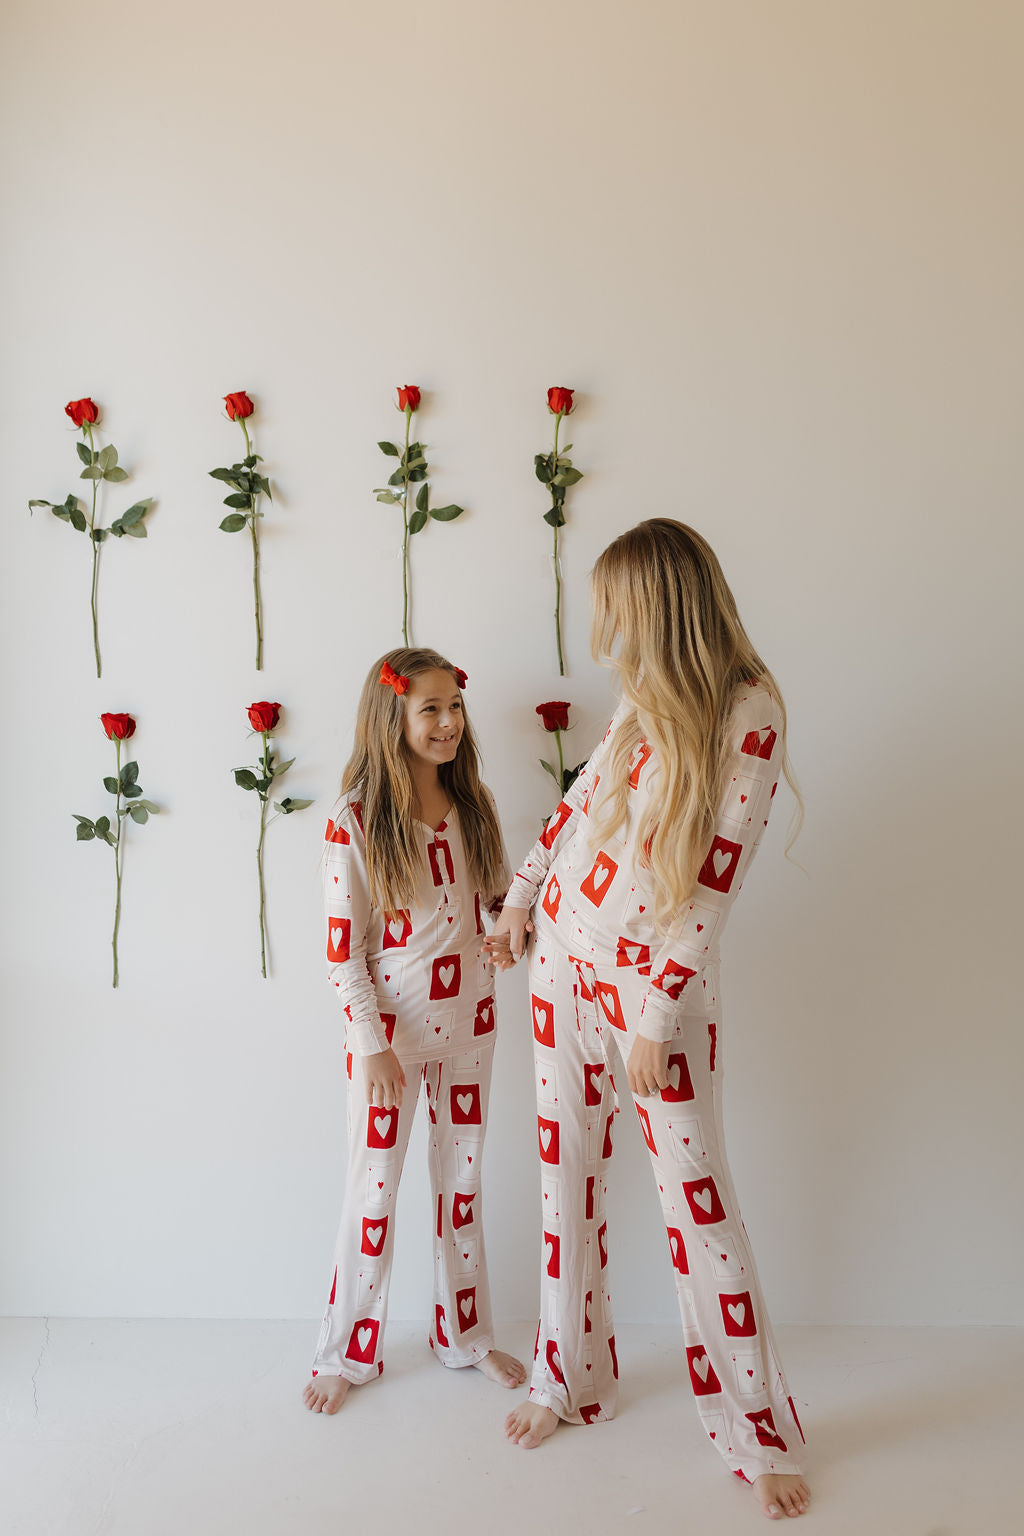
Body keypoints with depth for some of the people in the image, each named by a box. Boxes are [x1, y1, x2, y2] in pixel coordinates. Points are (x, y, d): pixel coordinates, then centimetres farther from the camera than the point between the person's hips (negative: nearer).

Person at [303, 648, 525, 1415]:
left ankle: (466, 1333, 37)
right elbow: (342, 950, -13)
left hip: (468, 1021, 4)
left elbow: (500, 900, 10)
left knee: (462, 1178, 17)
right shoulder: (354, 822, -15)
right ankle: (349, 1351, 30)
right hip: (389, 1025, -4)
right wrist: (373, 1047, -15)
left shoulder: (474, 809, -1)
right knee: (374, 1187, 9)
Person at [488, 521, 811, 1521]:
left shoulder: (749, 715, -16)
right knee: (568, 1174, 14)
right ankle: (569, 1379, 33)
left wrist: (655, 1018, -17)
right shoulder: (644, 697, 3)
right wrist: (520, 896, 21)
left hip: (659, 980, -6)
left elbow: (714, 880, -18)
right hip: (563, 955, 6)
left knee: (697, 1194, 2)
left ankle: (758, 1432, 20)